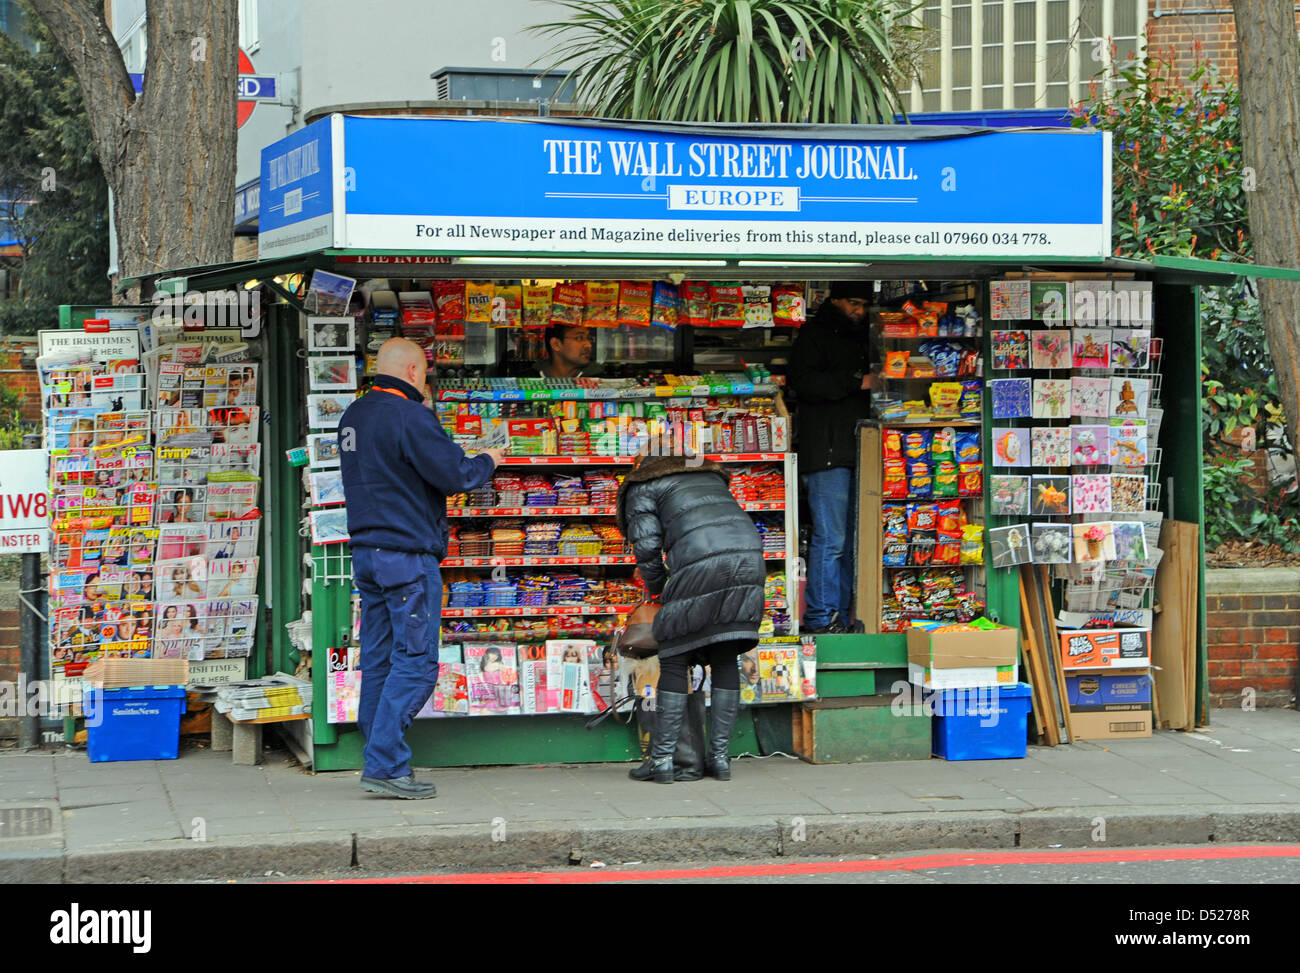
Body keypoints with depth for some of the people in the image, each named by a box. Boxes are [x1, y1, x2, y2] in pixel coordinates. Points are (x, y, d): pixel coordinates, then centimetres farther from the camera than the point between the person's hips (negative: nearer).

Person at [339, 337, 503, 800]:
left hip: (366, 551, 9)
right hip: (407, 553, -9)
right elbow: (454, 475, -17)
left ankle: (381, 760, 14)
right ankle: (385, 764, -11)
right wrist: (487, 461, 4)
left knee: (378, 659, 11)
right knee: (415, 662, -6)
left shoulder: (353, 416, 13)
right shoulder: (409, 416, -15)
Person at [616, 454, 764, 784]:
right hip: (748, 558, 5)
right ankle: (719, 757, 14)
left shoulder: (642, 488, 16)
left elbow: (647, 544, 3)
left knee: (674, 662, 4)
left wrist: (655, 590, 18)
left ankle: (661, 759, 5)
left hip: (701, 566, -5)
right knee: (726, 660, 13)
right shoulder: (709, 475, 34)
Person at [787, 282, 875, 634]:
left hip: (855, 452, 8)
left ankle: (842, 616, 13)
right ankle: (821, 618, -6)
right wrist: (856, 382, -17)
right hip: (826, 452, -8)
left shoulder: (857, 337, 23)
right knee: (830, 538, -10)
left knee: (851, 540, 8)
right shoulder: (815, 334, -1)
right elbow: (803, 381, -15)